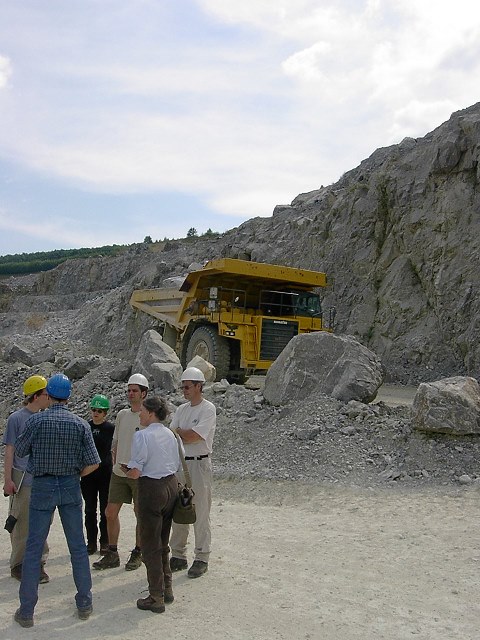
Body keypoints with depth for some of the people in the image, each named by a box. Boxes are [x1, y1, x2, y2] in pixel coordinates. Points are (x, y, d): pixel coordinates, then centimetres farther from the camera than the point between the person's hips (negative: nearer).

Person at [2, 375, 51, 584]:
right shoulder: (17, 418, -6)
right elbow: (9, 451, -6)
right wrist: (7, 480, -9)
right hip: (23, 482, -5)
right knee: (22, 526, 3)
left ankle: (38, 564, 20)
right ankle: (18, 565, 17)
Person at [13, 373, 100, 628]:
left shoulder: (35, 421, -10)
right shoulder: (80, 424, -5)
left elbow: (20, 451, 4)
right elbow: (93, 463, -6)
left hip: (42, 487, -2)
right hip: (71, 487, 2)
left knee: (33, 549, 7)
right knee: (78, 546, 12)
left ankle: (26, 611, 12)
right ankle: (84, 604, 19)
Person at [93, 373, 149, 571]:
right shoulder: (122, 415, 10)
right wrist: (114, 458, 9)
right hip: (119, 473, 6)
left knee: (141, 515, 6)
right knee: (110, 512, 7)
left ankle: (137, 553, 22)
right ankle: (112, 554, 20)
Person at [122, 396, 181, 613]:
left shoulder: (142, 436, -16)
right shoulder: (170, 434, 7)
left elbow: (135, 471, -18)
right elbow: (177, 465, 11)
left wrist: (126, 469, 2)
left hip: (152, 488, -7)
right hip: (171, 484, 8)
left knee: (150, 545, 4)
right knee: (163, 542, 21)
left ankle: (156, 598, 10)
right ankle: (166, 589, 30)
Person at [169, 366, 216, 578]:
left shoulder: (208, 409, -8)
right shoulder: (182, 409, 12)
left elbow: (194, 436, -17)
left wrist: (178, 432, -3)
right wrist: (185, 435, -12)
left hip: (199, 464, -7)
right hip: (180, 463, 7)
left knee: (200, 514, 0)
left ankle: (201, 559, 10)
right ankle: (178, 555, 22)